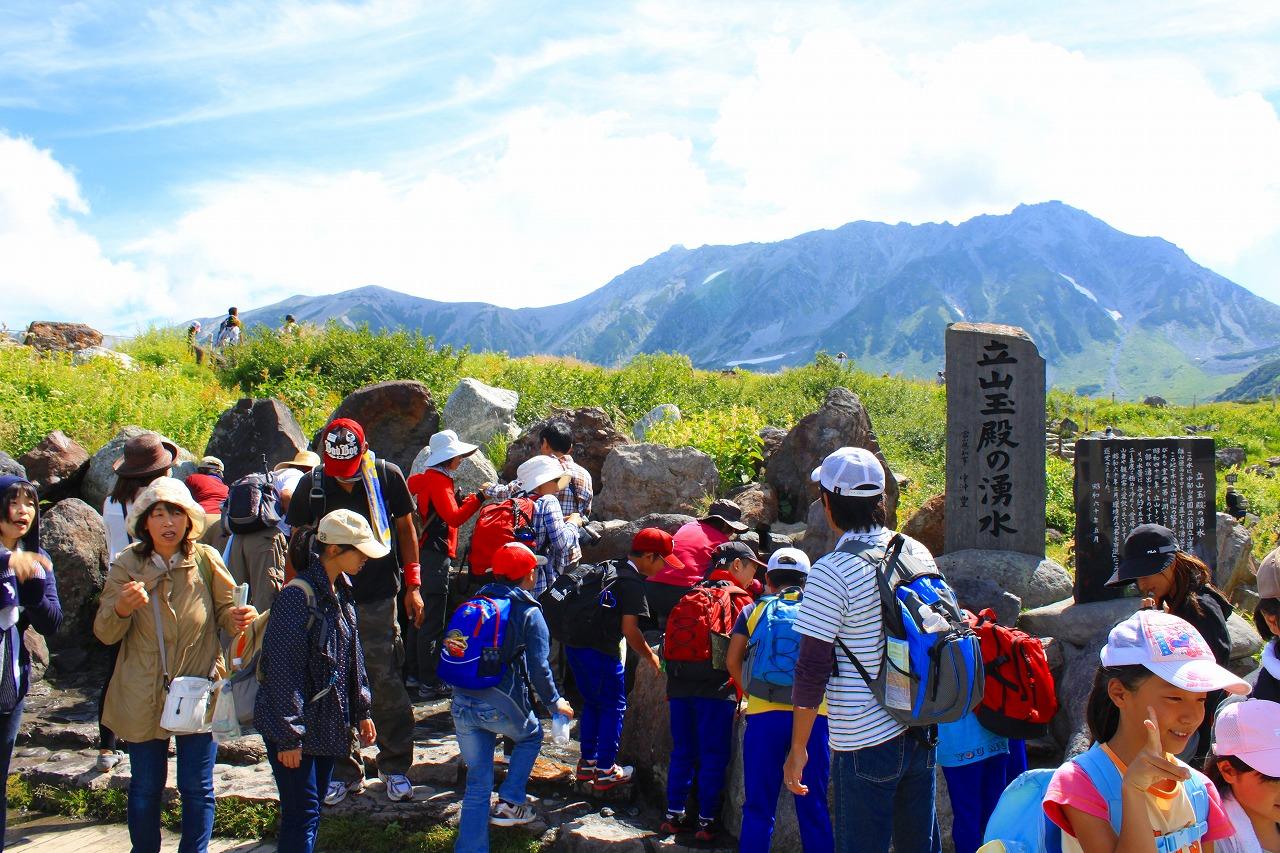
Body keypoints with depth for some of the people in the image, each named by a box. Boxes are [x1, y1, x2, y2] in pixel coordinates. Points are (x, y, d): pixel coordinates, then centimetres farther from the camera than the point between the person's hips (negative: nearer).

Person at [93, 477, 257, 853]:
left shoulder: (206, 560, -7)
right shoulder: (126, 565, -5)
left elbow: (226, 610, 2)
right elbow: (105, 633, -7)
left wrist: (238, 618, -22)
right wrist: (121, 608, -28)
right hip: (143, 694, 1)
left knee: (197, 789, 5)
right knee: (145, 788, 13)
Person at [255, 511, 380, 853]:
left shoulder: (341, 593, 6)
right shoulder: (299, 595, -21)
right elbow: (283, 668, -21)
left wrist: (361, 710, 15)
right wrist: (288, 735, -19)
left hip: (327, 721, 8)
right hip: (293, 726, -8)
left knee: (311, 808, 16)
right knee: (302, 814, -6)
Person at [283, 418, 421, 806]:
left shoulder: (387, 476, -4)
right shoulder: (311, 485, -1)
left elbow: (405, 529, 6)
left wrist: (412, 585, 3)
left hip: (378, 600, -2)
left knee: (386, 685, 1)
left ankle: (395, 768, 16)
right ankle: (344, 770, 21)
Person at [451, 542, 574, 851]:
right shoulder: (529, 612, -4)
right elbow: (539, 668, -8)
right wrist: (555, 701, 7)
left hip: (462, 705, 5)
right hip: (500, 706, -4)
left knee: (477, 783, 13)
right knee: (531, 735, 28)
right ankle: (509, 803, 21)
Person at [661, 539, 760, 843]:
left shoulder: (692, 596, 14)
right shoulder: (738, 599, -4)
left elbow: (671, 640, 15)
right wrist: (740, 690, 3)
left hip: (680, 686, 6)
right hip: (717, 689, -6)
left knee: (682, 752, 13)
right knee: (713, 757, 4)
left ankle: (674, 816, 18)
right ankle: (707, 821, 8)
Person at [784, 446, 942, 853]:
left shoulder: (831, 573, -16)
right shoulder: (919, 552, 3)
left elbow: (812, 669, -14)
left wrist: (797, 749, -5)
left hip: (864, 743, -6)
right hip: (922, 733, 6)